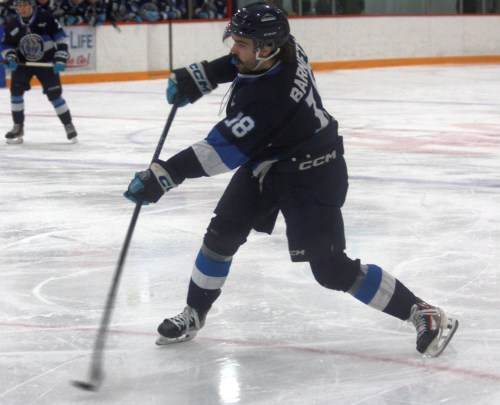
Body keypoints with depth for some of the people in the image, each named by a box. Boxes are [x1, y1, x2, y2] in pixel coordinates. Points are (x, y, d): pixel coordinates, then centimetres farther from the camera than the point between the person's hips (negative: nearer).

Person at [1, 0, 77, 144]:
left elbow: (61, 37, -11)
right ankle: (18, 128, -1)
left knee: (54, 94, -4)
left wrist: (60, 58, -16)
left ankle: (68, 125, 12)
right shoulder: (12, 26, -6)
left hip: (46, 62, -3)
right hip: (23, 62, 3)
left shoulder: (45, 19, -15)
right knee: (16, 89, -12)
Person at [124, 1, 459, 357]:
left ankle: (425, 315, 2)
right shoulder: (283, 47, -13)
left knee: (330, 268, -7)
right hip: (264, 165, 9)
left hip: (310, 177, -9)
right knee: (222, 234, 8)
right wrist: (197, 77, 6)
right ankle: (194, 315, 26)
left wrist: (165, 175, -35)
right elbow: (237, 63, 13)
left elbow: (225, 150, -35)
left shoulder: (270, 96, -37)